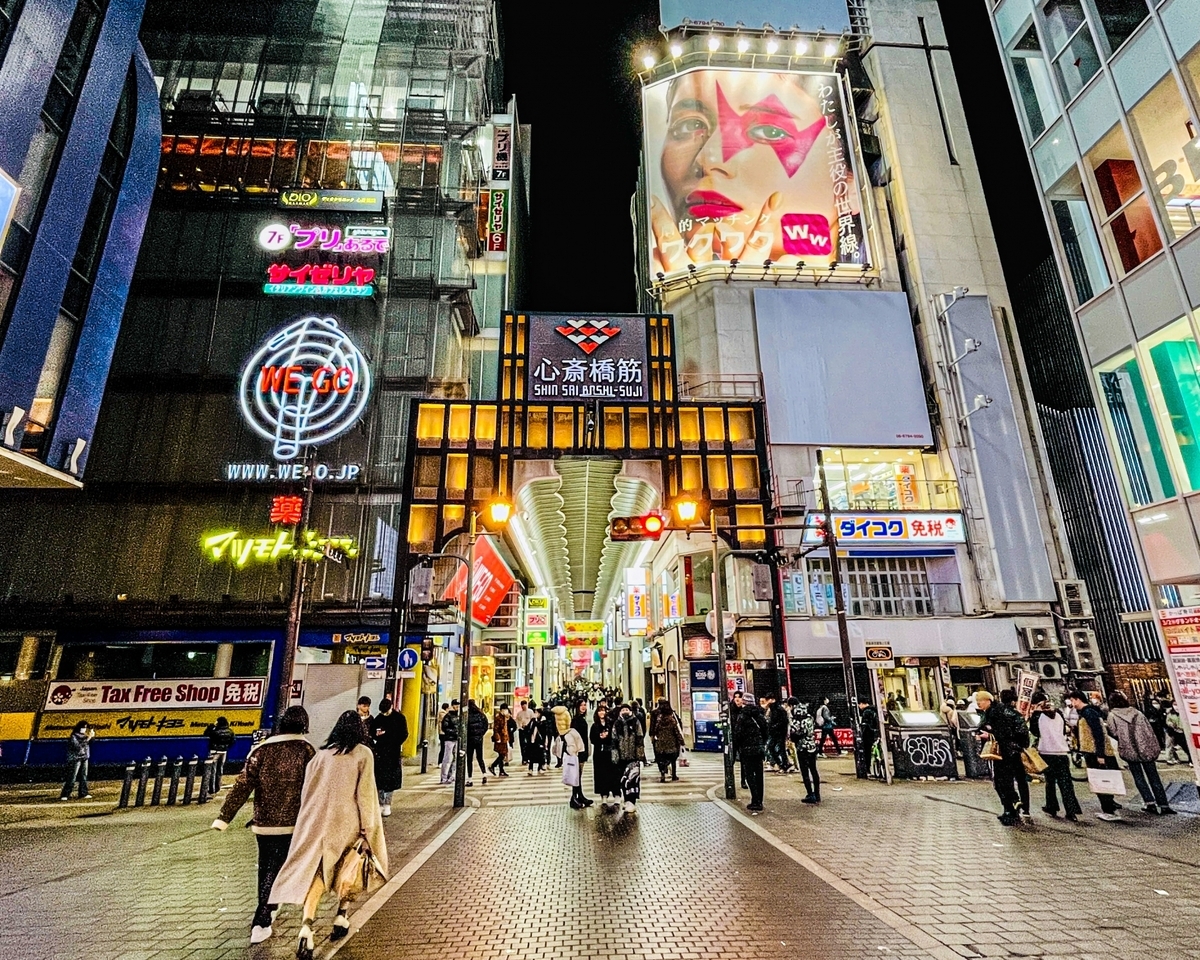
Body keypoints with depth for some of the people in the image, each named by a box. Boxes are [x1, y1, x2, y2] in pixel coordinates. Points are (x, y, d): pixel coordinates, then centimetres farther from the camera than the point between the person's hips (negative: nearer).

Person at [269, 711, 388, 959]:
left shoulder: (322, 753, 5)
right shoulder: (363, 753, -7)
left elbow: (307, 789, 10)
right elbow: (365, 793, -9)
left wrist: (310, 821, 21)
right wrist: (367, 827, -2)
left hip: (318, 821, 2)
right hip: (347, 822, -2)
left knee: (314, 874, 3)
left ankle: (306, 927, -13)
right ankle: (341, 917, 25)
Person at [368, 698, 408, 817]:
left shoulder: (400, 718, -3)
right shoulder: (378, 718, 7)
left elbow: (404, 734, -2)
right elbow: (372, 732, 13)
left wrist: (395, 745, -13)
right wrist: (376, 734, -10)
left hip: (393, 753, -3)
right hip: (380, 752, 3)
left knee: (390, 780, 0)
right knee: (379, 779, 4)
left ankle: (387, 805, 10)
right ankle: (381, 804, 14)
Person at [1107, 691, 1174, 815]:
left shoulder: (1112, 715, -4)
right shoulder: (1137, 712, 4)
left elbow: (1114, 733, -9)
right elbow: (1150, 731, 4)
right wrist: (1156, 748, 11)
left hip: (1129, 751, -3)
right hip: (1147, 749, 3)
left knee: (1139, 777, 9)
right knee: (1153, 777, 11)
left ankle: (1150, 802, -2)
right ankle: (1164, 805, 12)